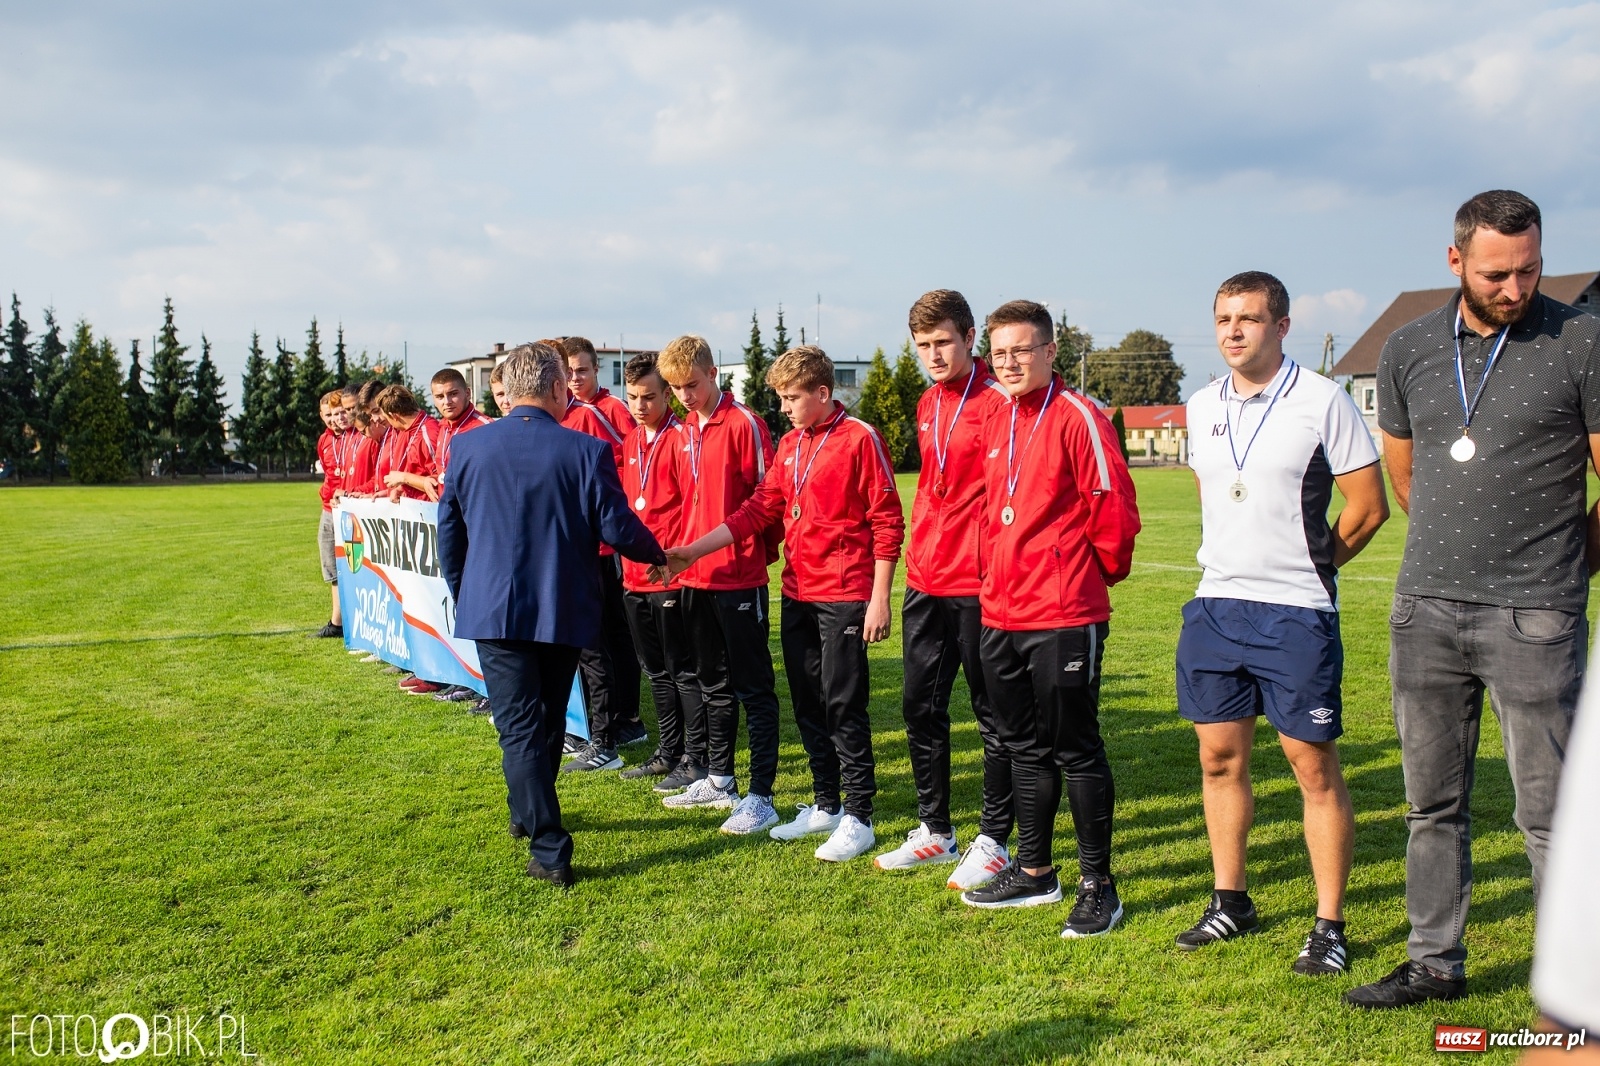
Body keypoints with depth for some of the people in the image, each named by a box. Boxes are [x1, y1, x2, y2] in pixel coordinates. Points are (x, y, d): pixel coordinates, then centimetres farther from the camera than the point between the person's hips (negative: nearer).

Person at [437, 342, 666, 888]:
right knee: (547, 720, 20)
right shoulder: (586, 451, -10)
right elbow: (618, 528, -9)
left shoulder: (467, 447, -1)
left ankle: (549, 849, -6)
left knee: (519, 728, 0)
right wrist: (658, 555, 12)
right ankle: (530, 812, 40)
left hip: (493, 610, 0)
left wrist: (462, 594, 21)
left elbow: (448, 531, 7)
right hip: (564, 612, 1)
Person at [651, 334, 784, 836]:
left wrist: (760, 552, -9)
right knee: (714, 683, 18)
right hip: (696, 577, 8)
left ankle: (761, 795, 5)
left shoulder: (744, 423, -10)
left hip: (740, 577, -8)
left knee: (753, 687, 0)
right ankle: (719, 779, 31)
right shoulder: (687, 429, 13)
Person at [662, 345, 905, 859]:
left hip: (844, 597, -7)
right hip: (797, 595, 7)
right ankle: (825, 805, 26)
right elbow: (758, 509, 12)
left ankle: (859, 817, 8)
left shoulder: (859, 438, -9)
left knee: (843, 704, -3)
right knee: (807, 702, 13)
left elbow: (887, 522, -10)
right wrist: (693, 551, 5)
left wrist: (880, 598, -14)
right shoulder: (789, 445, 12)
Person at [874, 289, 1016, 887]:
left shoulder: (995, 402, -11)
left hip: (976, 585, -8)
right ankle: (935, 832, 28)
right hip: (926, 583, 8)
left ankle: (993, 841, 16)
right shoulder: (927, 405, 14)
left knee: (991, 714, 4)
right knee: (920, 707, 14)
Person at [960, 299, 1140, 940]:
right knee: (1024, 746, 16)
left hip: (1064, 617, -8)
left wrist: (1100, 571, 2)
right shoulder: (997, 424, 13)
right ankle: (1034, 871, 30)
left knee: (1076, 750, 1)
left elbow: (1114, 508, -11)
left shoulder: (1078, 417, -10)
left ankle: (1097, 886, 13)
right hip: (1000, 615, 8)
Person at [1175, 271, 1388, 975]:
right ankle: (1230, 903, 25)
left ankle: (1329, 925, 12)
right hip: (1214, 606, 6)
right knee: (1220, 758, 11)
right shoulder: (1203, 408, 10)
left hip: (1296, 614, -5)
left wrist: (1307, 566, 5)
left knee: (1315, 766, 0)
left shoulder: (1322, 402, -7)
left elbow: (1369, 506, -3)